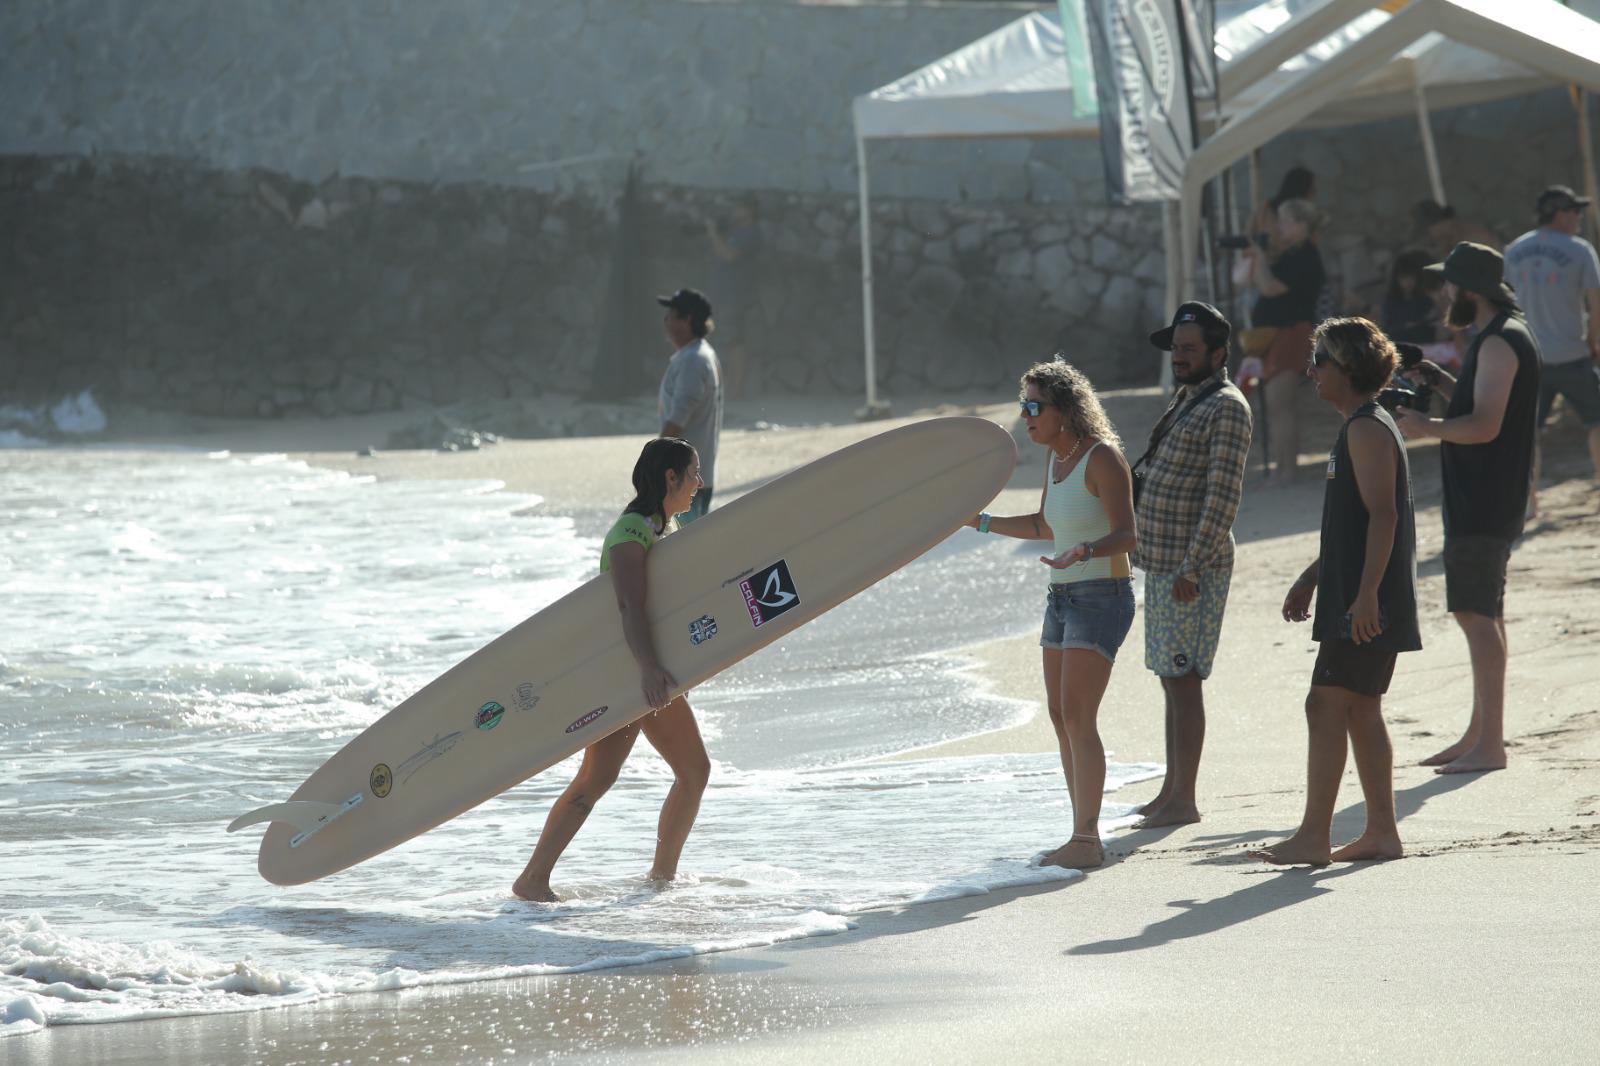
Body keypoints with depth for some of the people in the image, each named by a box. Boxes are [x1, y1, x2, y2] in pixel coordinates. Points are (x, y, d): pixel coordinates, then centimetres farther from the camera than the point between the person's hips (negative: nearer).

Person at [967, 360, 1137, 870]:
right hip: (1063, 597, 9)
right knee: (1060, 715, 8)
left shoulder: (1102, 459, -14)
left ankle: (1086, 840, -13)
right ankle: (1084, 837, 13)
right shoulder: (1056, 459, 12)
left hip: (1101, 595, -9)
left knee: (1077, 716, -14)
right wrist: (982, 522, 23)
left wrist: (1084, 551, -37)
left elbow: (1126, 535, -19)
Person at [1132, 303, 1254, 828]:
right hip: (1161, 563, 10)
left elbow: (1223, 498, -19)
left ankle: (1184, 800, -7)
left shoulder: (1226, 409, -13)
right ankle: (1171, 791, 19)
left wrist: (1192, 566, -23)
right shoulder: (1186, 400, 17)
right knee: (1171, 680, 13)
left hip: (1193, 568, -10)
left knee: (1183, 681, -9)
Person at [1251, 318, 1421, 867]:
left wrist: (1366, 594, -26)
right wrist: (1310, 579, 27)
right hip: (1357, 600, 10)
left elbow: (1382, 515, -21)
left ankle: (1313, 837, -12)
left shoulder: (1368, 430, -14)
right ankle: (1381, 831, 15)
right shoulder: (1361, 427, 19)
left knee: (1326, 707, -11)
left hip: (1367, 604, -10)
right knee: (1361, 712, 12)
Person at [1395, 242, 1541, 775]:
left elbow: (1485, 425, -24)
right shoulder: (1503, 336, 17)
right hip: (1479, 498, 11)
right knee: (1480, 613, 15)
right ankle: (1480, 733, 22)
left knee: (1477, 613, -11)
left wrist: (1426, 427, -14)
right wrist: (1442, 383, 13)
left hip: (1485, 504, -11)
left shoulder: (1500, 343, -17)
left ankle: (1490, 743, -11)